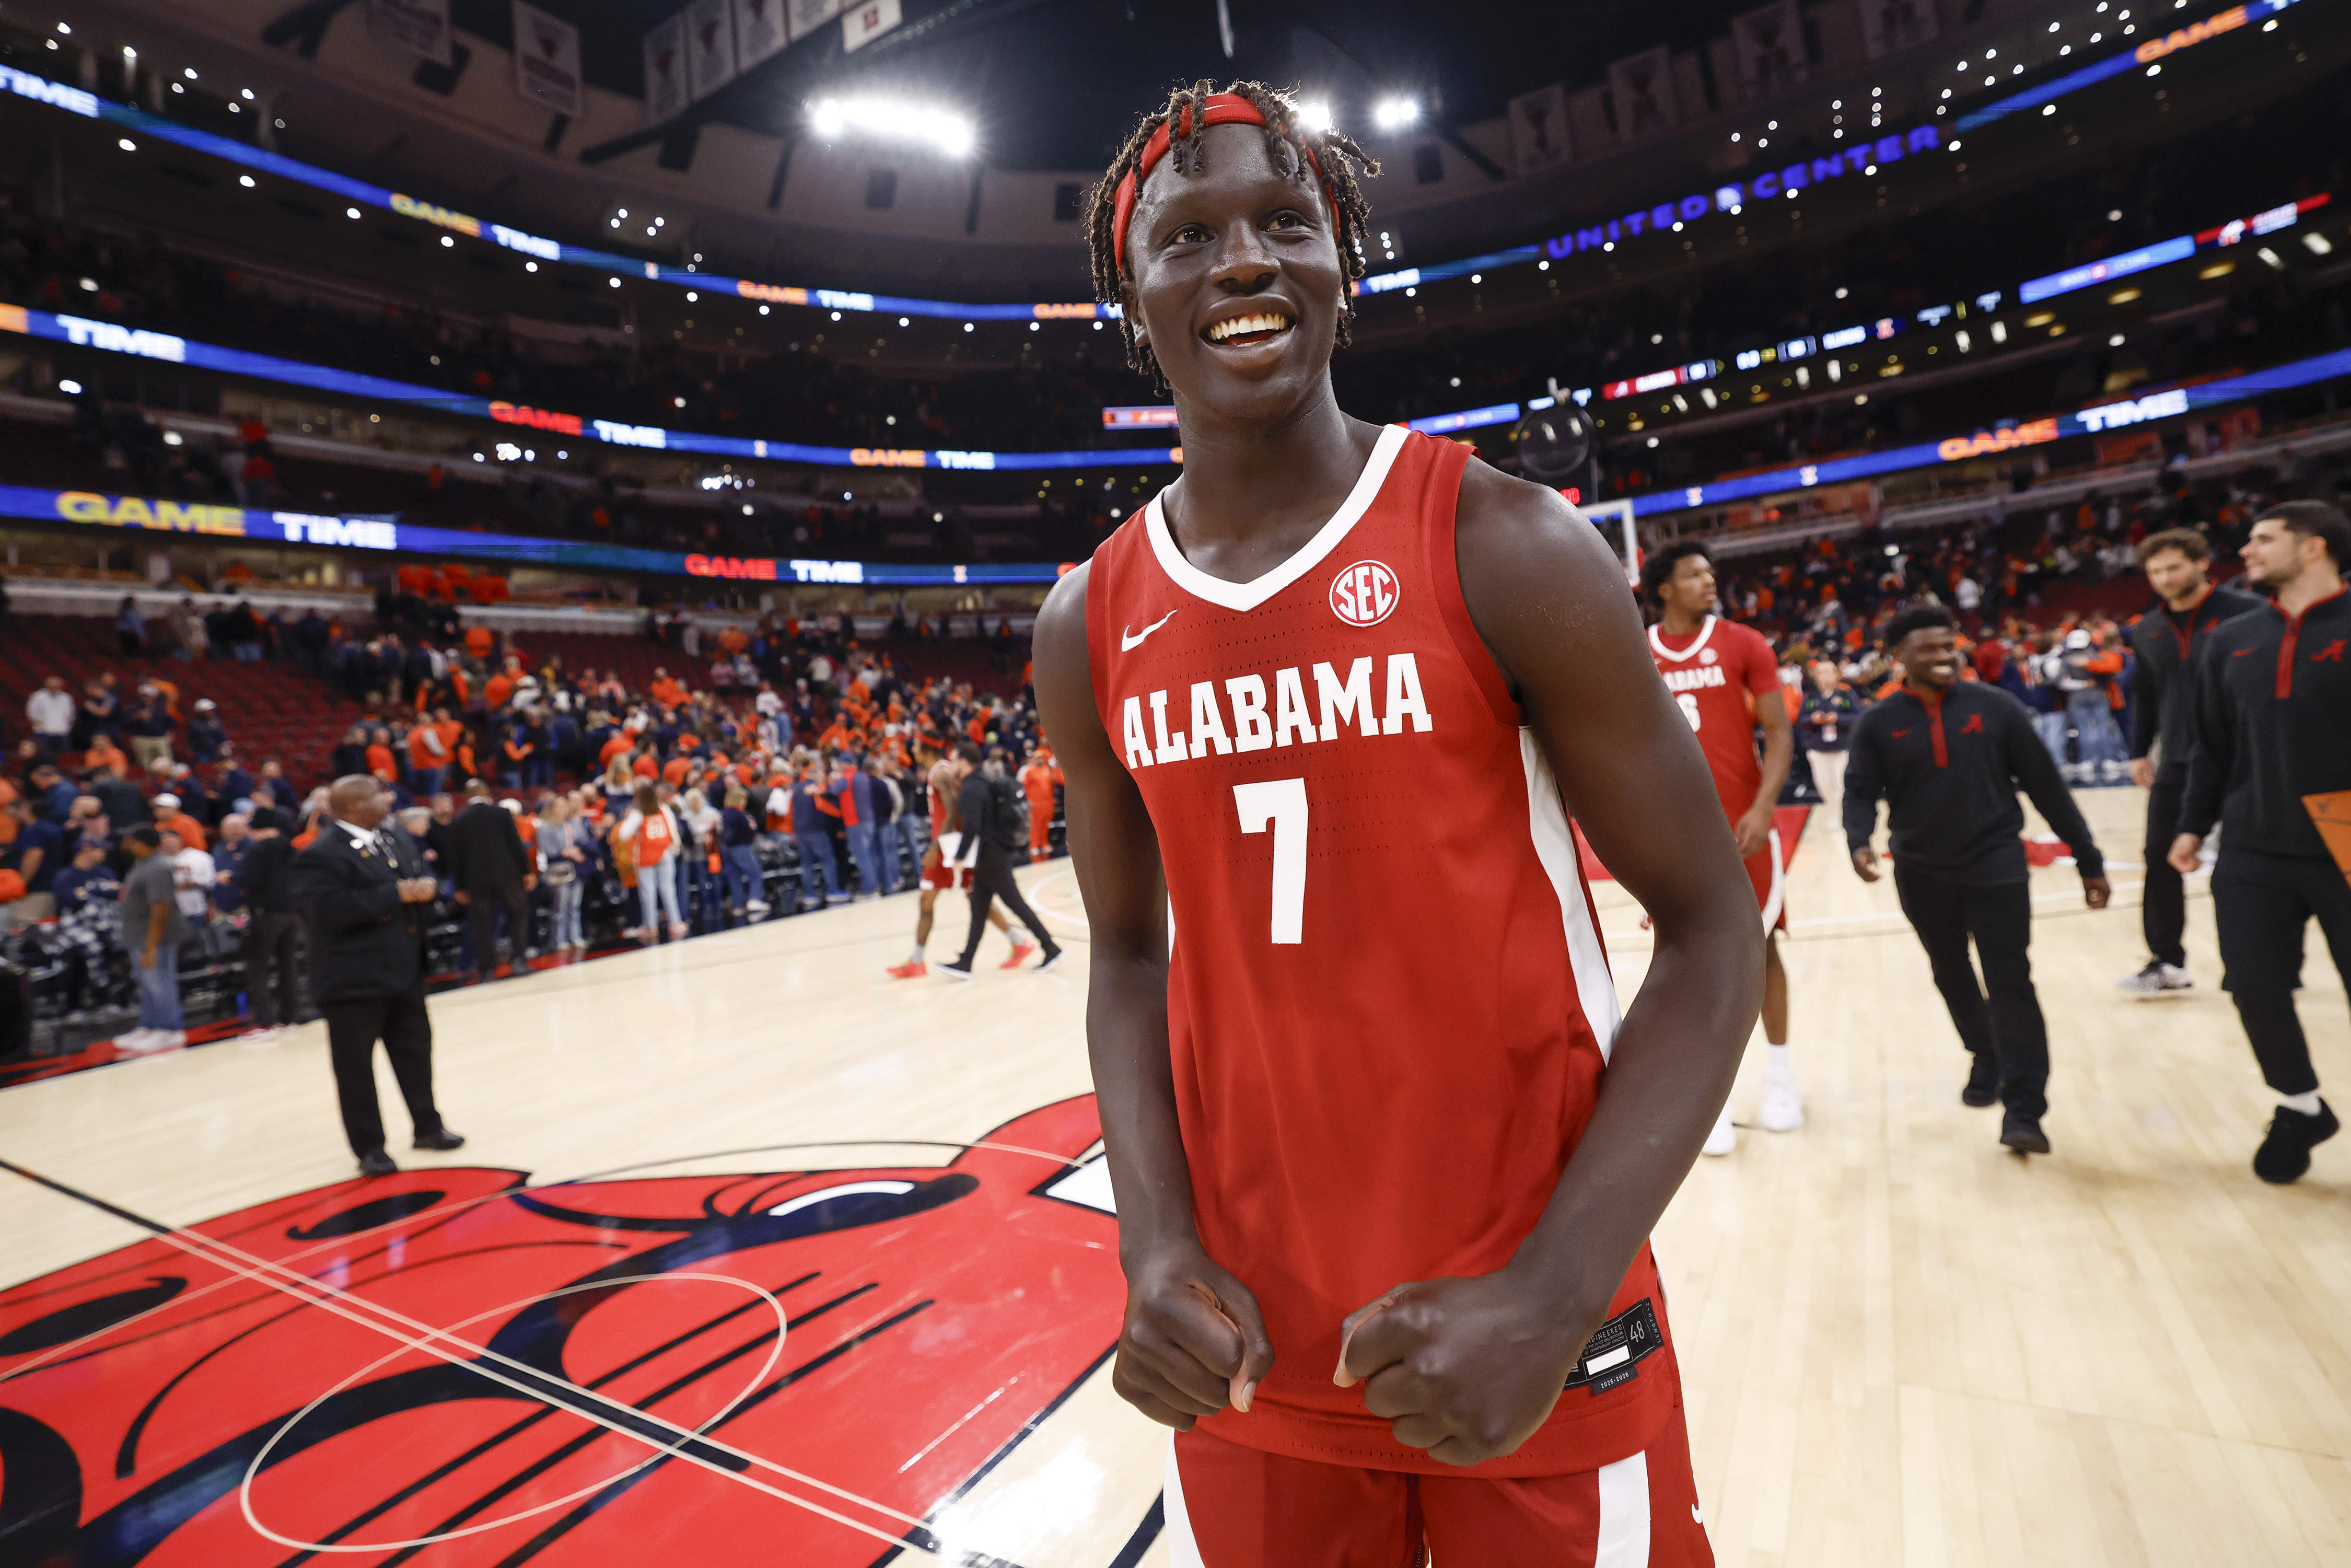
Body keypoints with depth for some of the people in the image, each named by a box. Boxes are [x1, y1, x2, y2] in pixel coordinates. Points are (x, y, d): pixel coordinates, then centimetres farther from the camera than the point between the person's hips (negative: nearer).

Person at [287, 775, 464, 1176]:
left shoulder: (396, 841, 11)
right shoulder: (320, 855, -13)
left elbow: (422, 877, 16)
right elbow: (329, 908, -25)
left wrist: (425, 888, -9)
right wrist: (396, 894, -24)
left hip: (406, 972, 7)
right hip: (355, 981, -7)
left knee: (416, 1053, 16)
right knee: (355, 1067, 5)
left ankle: (428, 1126, 30)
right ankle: (369, 1148, 17)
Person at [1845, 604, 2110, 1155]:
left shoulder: (1994, 706, -4)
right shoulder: (1878, 725, -2)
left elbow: (2046, 784, 0)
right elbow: (1860, 792, -5)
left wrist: (2088, 860, 2)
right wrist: (1859, 842, -26)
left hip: (1995, 865, -2)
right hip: (1921, 875, 2)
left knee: (2009, 980, -6)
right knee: (1951, 975, 17)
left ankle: (2023, 1110, -2)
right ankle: (1986, 1057, 42)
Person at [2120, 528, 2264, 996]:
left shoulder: (2244, 612, -8)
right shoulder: (2148, 631, 7)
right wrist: (2140, 751, 14)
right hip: (2176, 763, 5)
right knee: (2161, 859, 4)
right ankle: (2167, 963, 14)